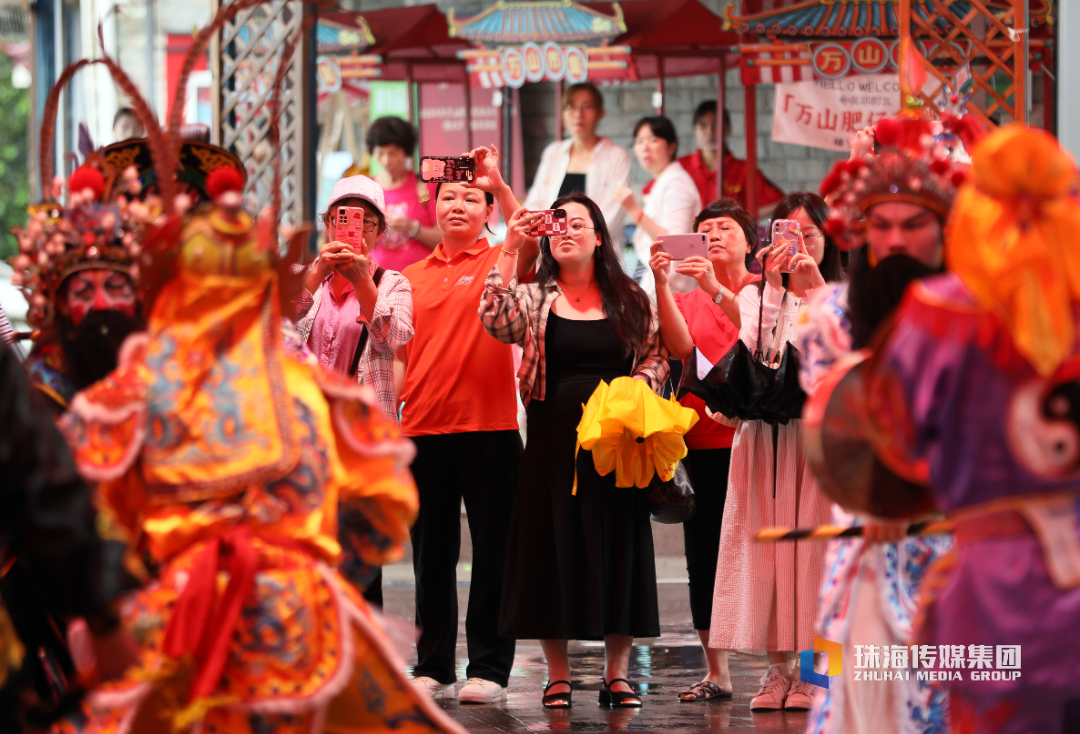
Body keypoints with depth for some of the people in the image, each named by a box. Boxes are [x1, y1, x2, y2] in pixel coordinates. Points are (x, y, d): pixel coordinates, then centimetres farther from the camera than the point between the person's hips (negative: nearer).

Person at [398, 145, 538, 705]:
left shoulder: (499, 264, 3)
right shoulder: (412, 277, 14)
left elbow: (530, 244, -20)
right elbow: (397, 349, 16)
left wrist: (498, 184, -26)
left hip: (488, 427, -4)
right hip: (424, 428, 4)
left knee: (492, 548, 0)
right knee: (432, 551, 8)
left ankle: (489, 667, 4)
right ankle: (432, 665, 15)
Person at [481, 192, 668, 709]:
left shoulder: (631, 300, 10)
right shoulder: (534, 298, 6)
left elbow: (657, 358, 11)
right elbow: (495, 320, -13)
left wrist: (638, 383, -11)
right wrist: (511, 249, -17)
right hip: (553, 440, -1)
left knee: (618, 546, 2)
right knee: (555, 549, 0)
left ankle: (617, 675, 11)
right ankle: (557, 676, 8)